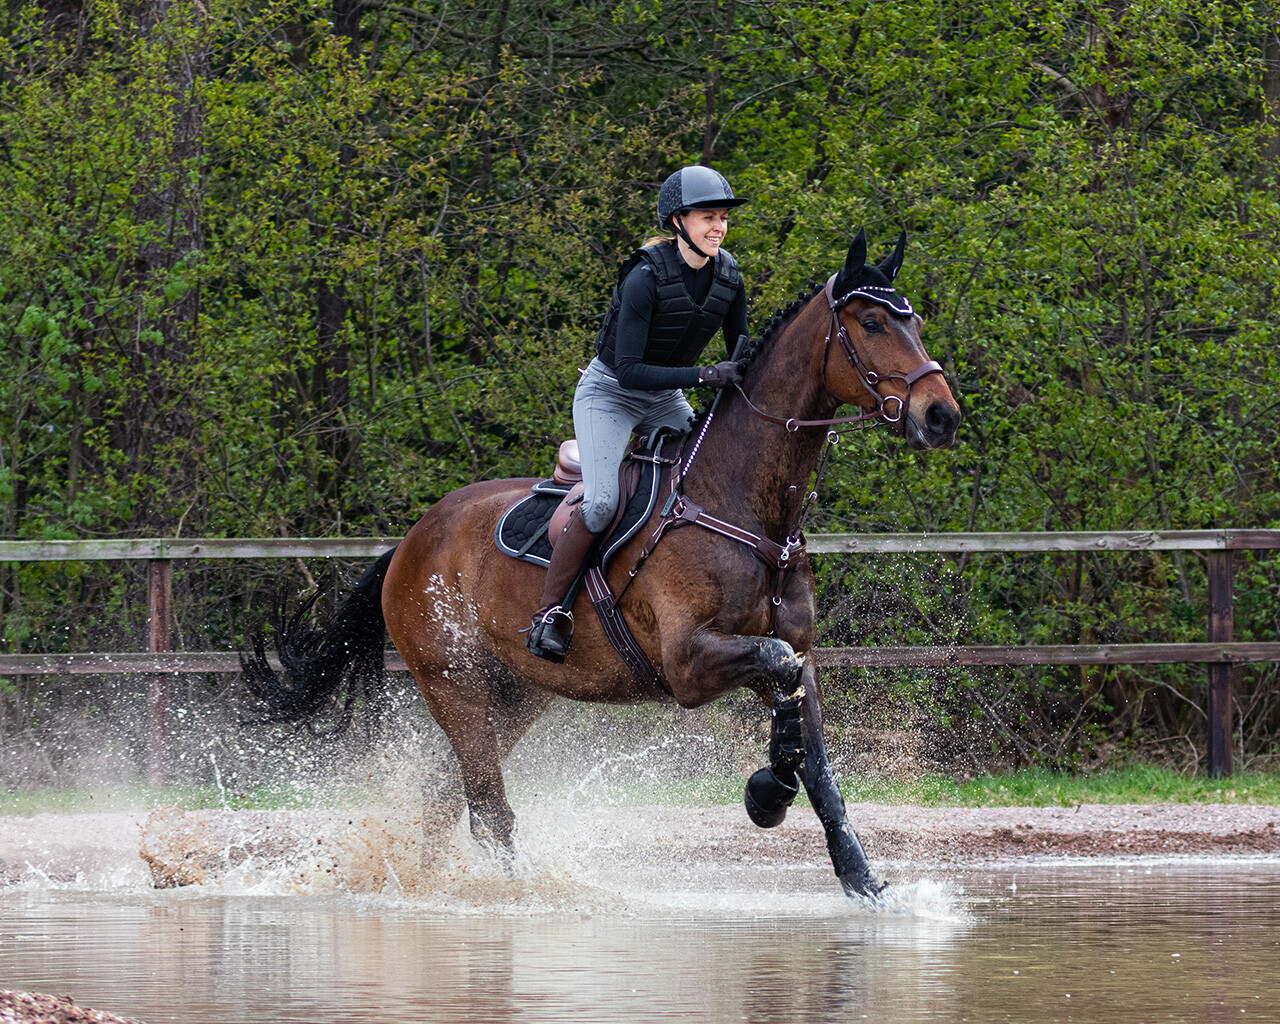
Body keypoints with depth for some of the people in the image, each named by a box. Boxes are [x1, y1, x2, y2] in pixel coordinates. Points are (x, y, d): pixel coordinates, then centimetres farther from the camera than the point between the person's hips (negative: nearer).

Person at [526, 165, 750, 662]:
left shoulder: (727, 277, -6)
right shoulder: (646, 278, -26)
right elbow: (629, 369, -30)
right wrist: (703, 376, -37)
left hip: (667, 400, 7)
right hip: (609, 393, -7)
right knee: (601, 502, -26)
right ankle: (549, 613, -15)